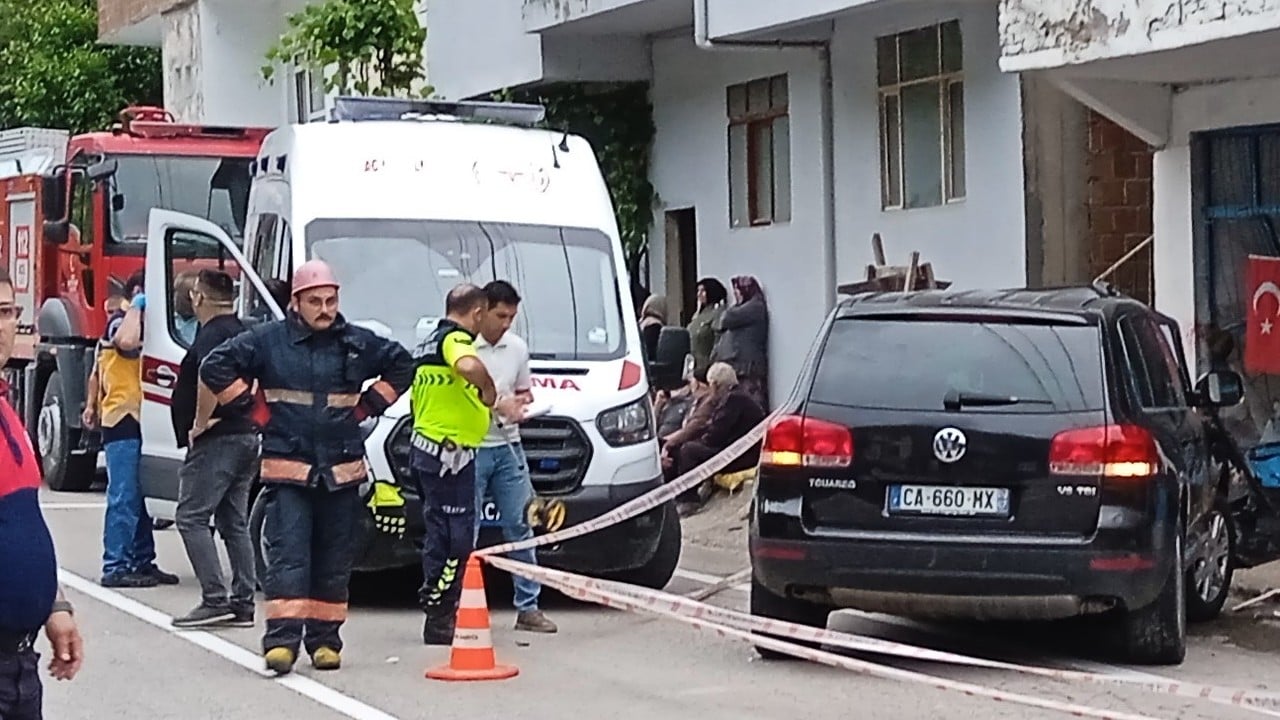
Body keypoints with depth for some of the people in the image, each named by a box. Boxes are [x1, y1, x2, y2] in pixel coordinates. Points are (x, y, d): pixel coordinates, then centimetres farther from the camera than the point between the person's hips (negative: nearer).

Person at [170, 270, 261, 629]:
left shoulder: (211, 335, -13)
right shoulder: (242, 333, 18)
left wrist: (199, 424, -19)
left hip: (218, 438, -10)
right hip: (247, 435, 10)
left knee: (191, 517, -8)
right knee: (234, 521, 12)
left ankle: (215, 599, -15)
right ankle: (243, 602, 11)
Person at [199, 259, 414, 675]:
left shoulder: (358, 344, 8)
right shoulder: (267, 340, 0)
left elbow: (402, 365, 21)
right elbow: (215, 367, 3)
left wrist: (369, 406, 11)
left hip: (342, 472, 3)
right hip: (287, 468, -3)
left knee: (334, 561, 6)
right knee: (287, 554, -11)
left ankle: (324, 640, 13)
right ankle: (282, 640, -16)